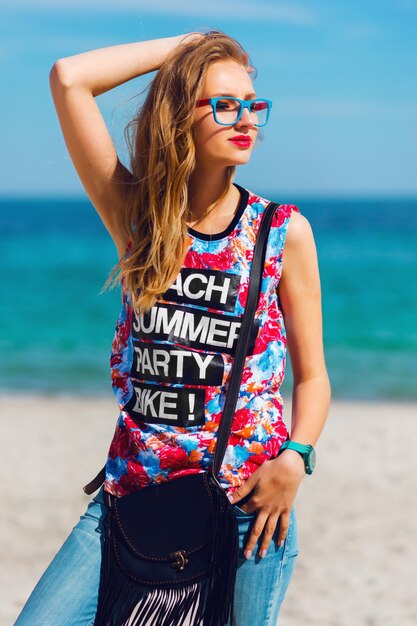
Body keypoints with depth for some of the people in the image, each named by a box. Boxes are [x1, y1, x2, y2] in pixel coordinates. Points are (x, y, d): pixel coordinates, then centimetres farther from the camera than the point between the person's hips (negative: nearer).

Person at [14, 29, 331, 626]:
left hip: (247, 506, -1)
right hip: (131, 492, 1)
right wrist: (183, 45, -1)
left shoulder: (283, 232, 0)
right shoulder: (138, 216, 2)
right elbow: (68, 78, -6)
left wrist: (294, 458, -13)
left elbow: (312, 375, 4)